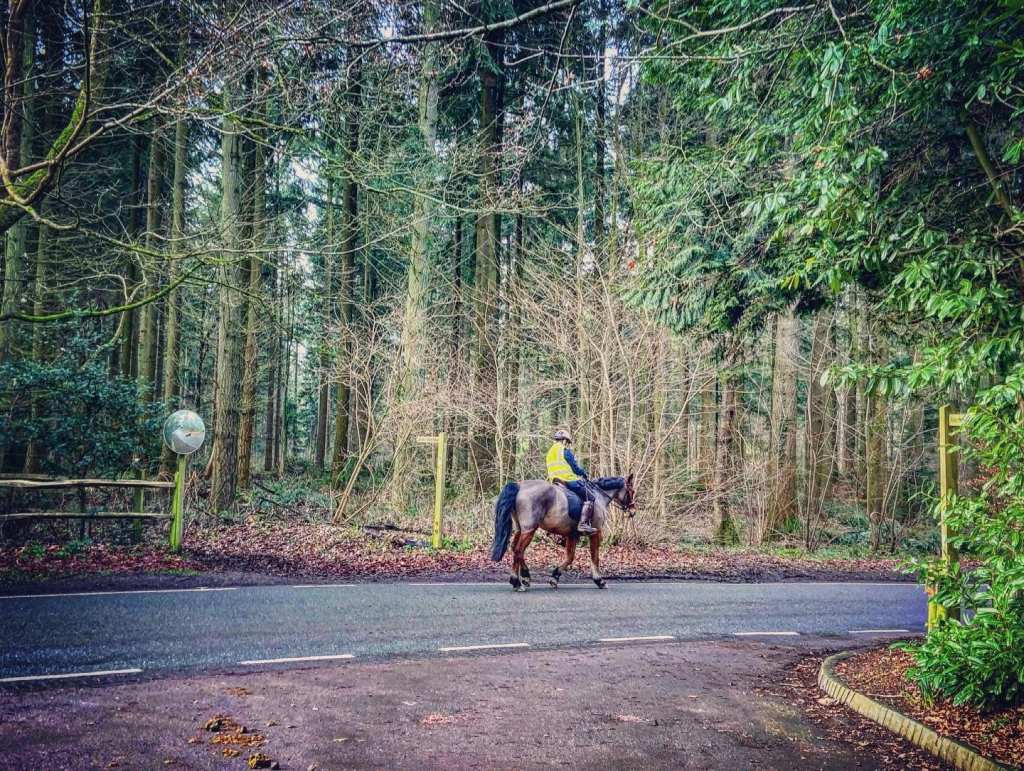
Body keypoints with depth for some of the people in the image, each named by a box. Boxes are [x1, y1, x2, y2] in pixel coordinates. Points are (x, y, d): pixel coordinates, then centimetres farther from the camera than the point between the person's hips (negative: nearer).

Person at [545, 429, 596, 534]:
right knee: (589, 498, -6)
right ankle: (583, 524, -22)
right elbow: (575, 468, -5)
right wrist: (583, 472, 15)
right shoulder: (565, 451, -5)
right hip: (569, 480, -9)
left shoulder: (550, 452, 20)